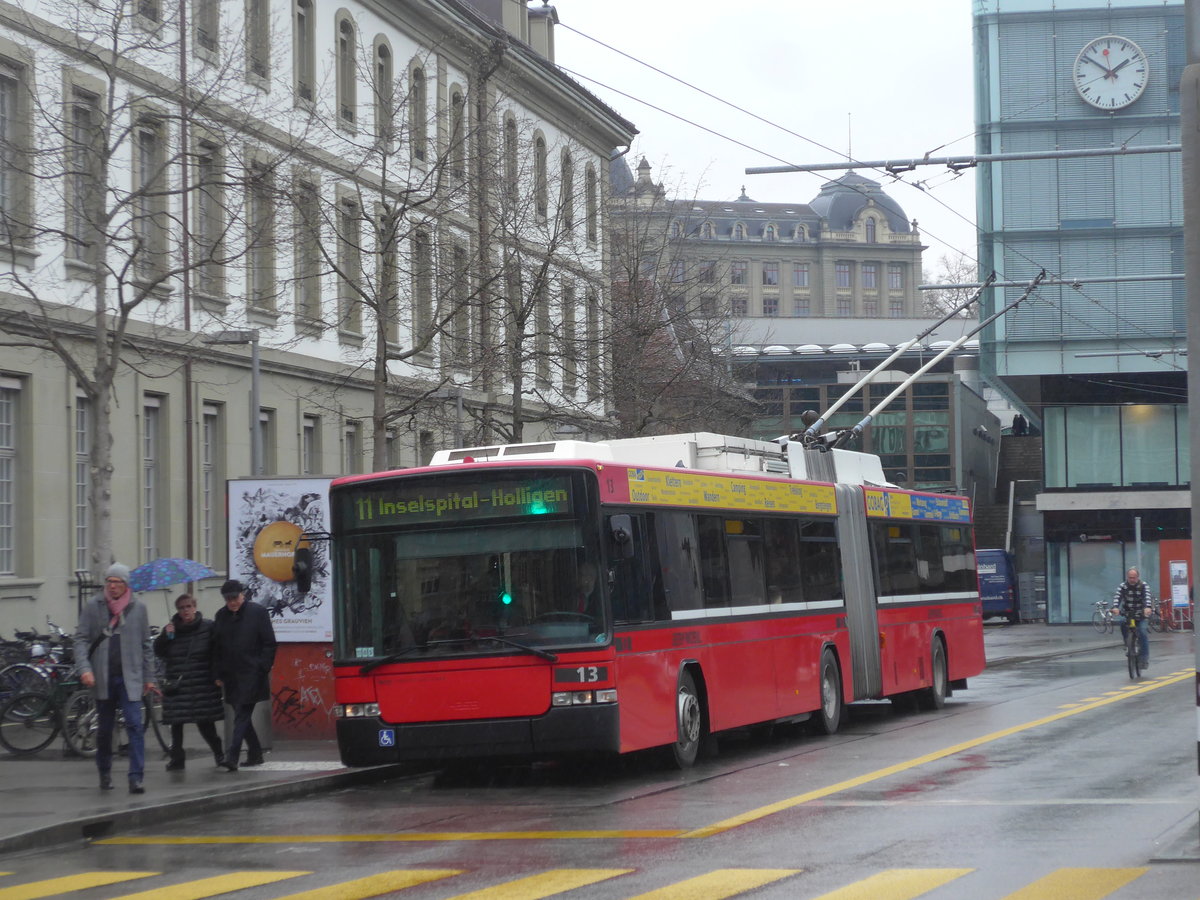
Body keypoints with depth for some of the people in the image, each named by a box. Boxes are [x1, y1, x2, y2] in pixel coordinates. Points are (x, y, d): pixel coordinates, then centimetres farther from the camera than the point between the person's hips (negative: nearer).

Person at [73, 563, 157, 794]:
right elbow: (81, 638, 0)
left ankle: (136, 777, -14)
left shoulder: (138, 608, 4)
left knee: (135, 725, -12)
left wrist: (148, 677, 10)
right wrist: (84, 668, -14)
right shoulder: (94, 606, 1)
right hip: (103, 677, 1)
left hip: (129, 677, -1)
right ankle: (104, 772, 28)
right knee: (104, 728, 11)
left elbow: (145, 644, 10)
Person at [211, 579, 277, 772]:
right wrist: (218, 674, 8)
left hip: (252, 675, -6)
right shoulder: (221, 616, 12)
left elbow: (269, 643, -2)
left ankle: (231, 757, -19)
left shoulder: (257, 612, -1)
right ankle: (255, 754, 21)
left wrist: (263, 669, -10)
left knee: (241, 715, -12)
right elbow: (216, 648, 15)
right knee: (242, 715, 10)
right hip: (231, 675, 6)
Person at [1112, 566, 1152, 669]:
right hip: (1127, 613, 1)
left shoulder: (1143, 586, -6)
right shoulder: (1122, 586, -3)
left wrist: (1147, 607, -45)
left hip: (1140, 615, -1)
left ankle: (1144, 658, -12)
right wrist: (1115, 607, -41)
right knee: (1123, 622, -32)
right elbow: (1117, 597, -19)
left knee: (1143, 633, -19)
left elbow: (1147, 597, -24)